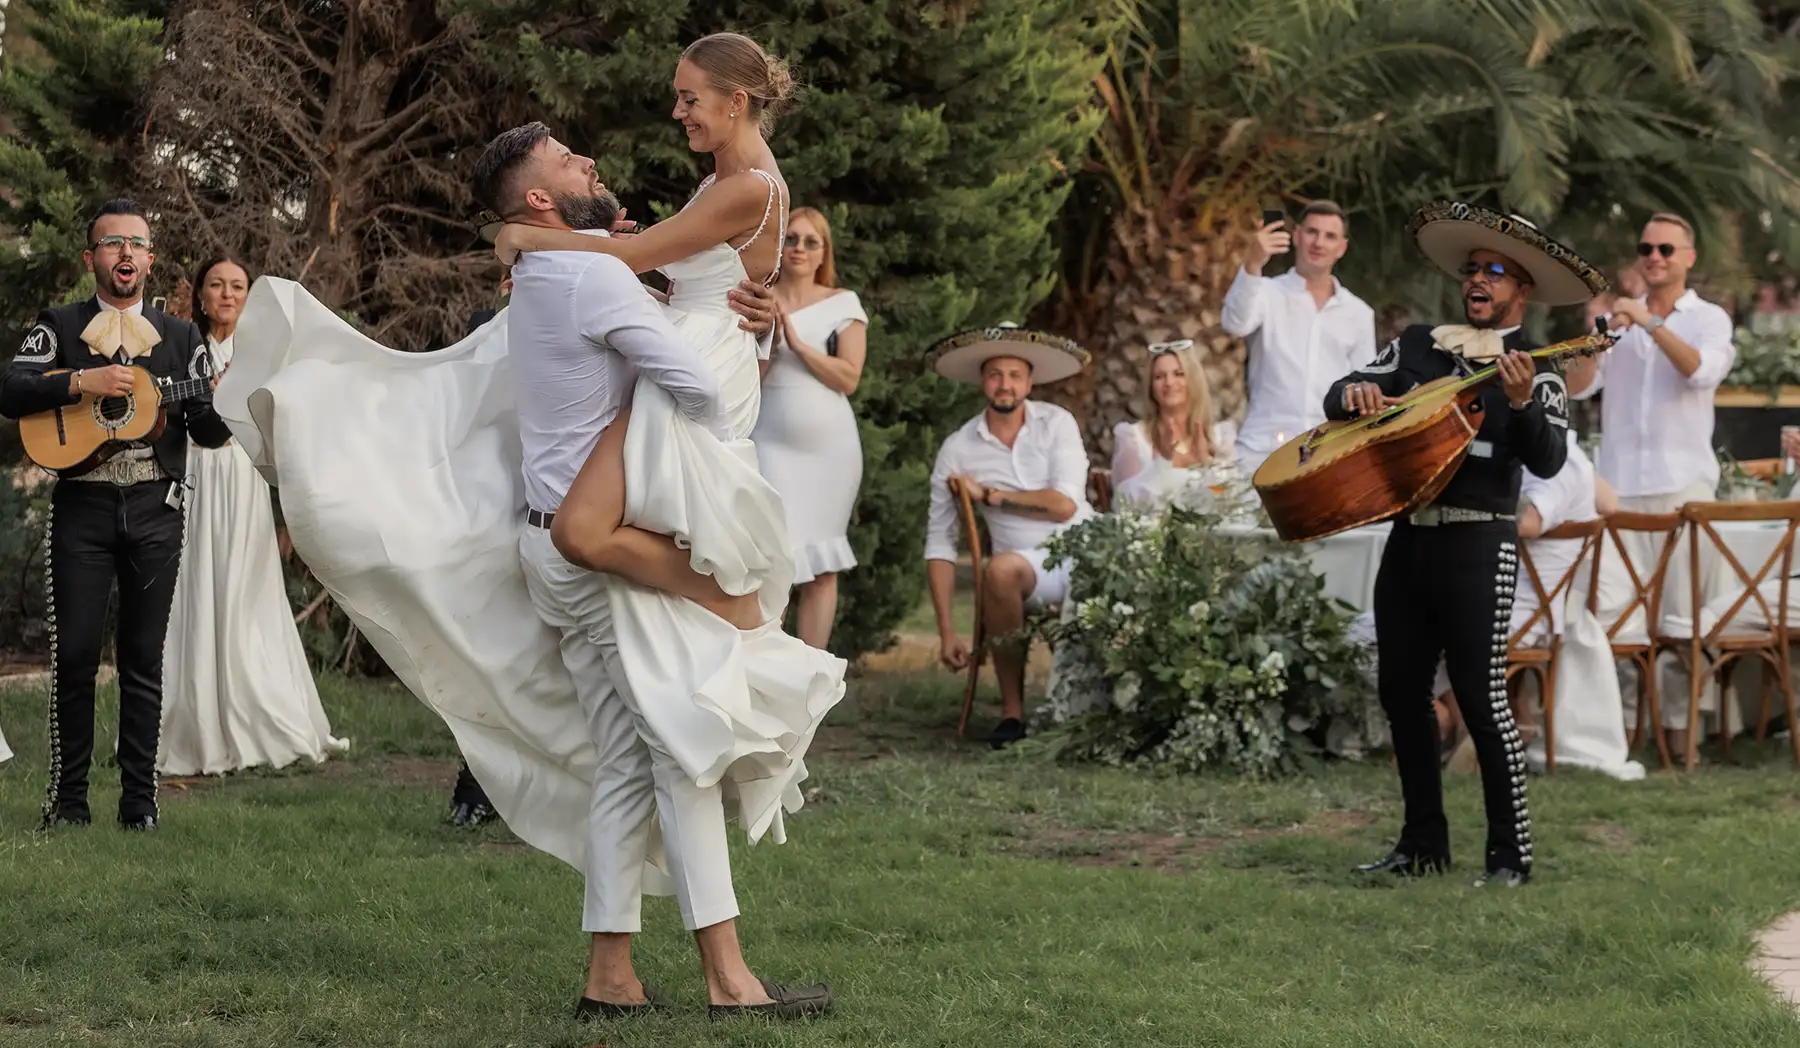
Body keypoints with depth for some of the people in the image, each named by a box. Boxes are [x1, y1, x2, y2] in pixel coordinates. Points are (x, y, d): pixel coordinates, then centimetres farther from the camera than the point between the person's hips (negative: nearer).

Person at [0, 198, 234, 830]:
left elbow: (208, 432, 9)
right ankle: (67, 796, 4)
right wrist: (81, 383, -17)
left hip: (155, 511, 2)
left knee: (144, 658, 2)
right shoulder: (60, 328, 9)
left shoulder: (180, 338, 14)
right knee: (74, 652, -5)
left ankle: (139, 798, 6)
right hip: (82, 509, -1)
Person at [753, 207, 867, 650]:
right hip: (773, 444, -2)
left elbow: (848, 378, -4)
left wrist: (797, 342, -10)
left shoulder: (843, 304, 6)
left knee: (822, 568, 3)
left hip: (831, 447, 2)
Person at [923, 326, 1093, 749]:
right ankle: (1012, 710, -21)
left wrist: (988, 495, -4)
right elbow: (940, 545, 6)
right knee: (1000, 569, -37)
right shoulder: (958, 449, 5)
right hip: (1029, 566, 0)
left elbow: (1064, 506, -8)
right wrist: (947, 631, -1)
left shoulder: (1057, 424, 4)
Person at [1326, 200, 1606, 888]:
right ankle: (1423, 842, 20)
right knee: (1400, 689, 9)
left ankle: (1510, 855, -2)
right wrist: (1355, 392, -6)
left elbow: (1547, 461, -12)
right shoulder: (1418, 345, 15)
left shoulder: (1536, 372, 1)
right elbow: (1339, 398, 17)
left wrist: (1522, 405, -28)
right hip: (1410, 535, 6)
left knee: (1481, 697, -9)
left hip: (1479, 540, -6)